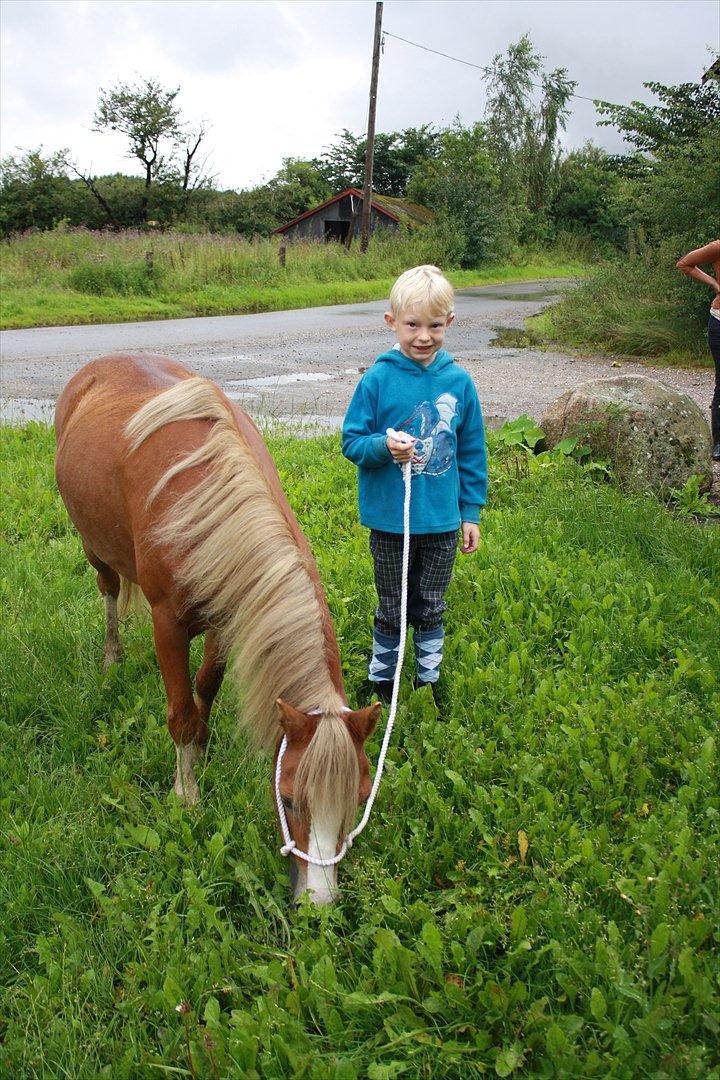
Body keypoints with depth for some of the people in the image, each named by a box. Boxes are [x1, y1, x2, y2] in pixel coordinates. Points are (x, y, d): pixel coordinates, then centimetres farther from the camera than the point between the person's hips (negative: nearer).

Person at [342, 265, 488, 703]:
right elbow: (351, 441, -6)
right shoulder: (378, 379, -11)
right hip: (389, 519, -2)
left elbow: (472, 451, 4)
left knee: (432, 607, 17)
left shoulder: (459, 382, -4)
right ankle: (382, 677, 34)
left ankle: (430, 678, 36)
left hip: (442, 520, 2)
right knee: (391, 608, 15)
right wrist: (383, 447, -26)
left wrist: (472, 511, 6)